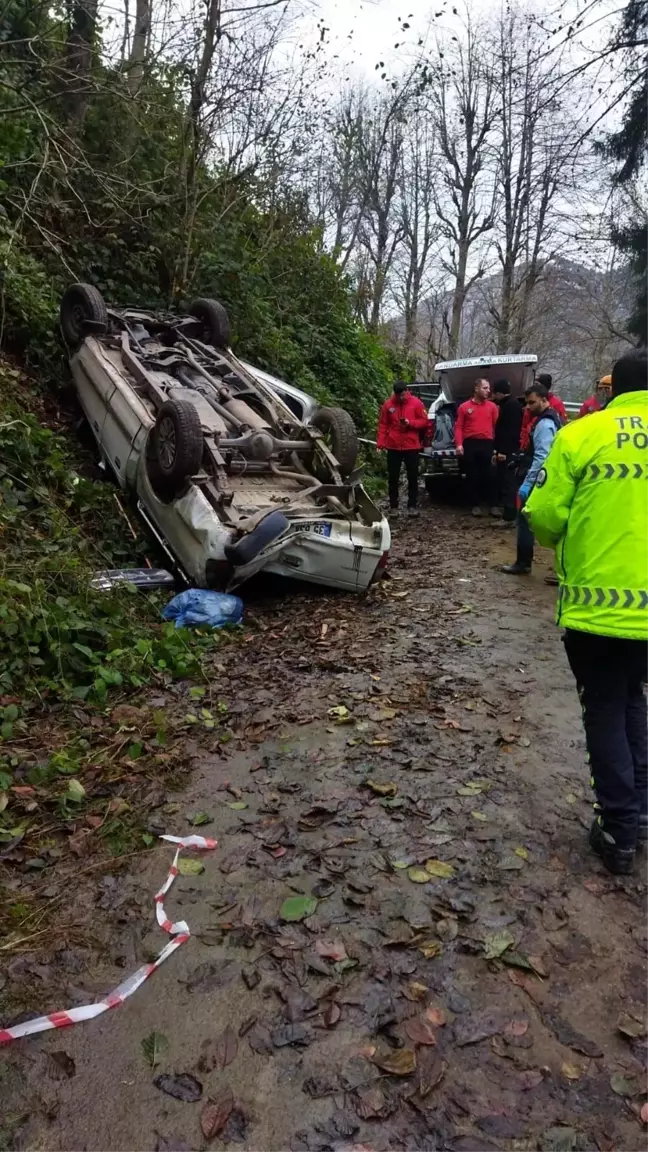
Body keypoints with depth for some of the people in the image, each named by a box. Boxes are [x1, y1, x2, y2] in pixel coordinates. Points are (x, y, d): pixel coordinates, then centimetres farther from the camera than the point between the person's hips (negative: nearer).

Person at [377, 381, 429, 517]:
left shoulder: (416, 403, -1)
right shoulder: (388, 404, 2)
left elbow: (424, 421, 1)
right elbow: (382, 425, 3)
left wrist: (411, 423, -16)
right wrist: (380, 443, -6)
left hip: (411, 446, -1)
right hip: (393, 447, 1)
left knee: (413, 477, 5)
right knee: (393, 478, 4)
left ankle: (412, 506, 14)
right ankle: (393, 506, 12)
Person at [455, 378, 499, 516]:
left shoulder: (492, 406, 8)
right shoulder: (464, 407, 5)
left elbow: (497, 426, 3)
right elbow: (459, 427, 2)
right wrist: (459, 444, -10)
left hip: (487, 444, 0)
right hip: (470, 444, 0)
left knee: (488, 475, 0)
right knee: (472, 476, 5)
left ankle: (492, 505, 6)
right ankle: (476, 505, 13)